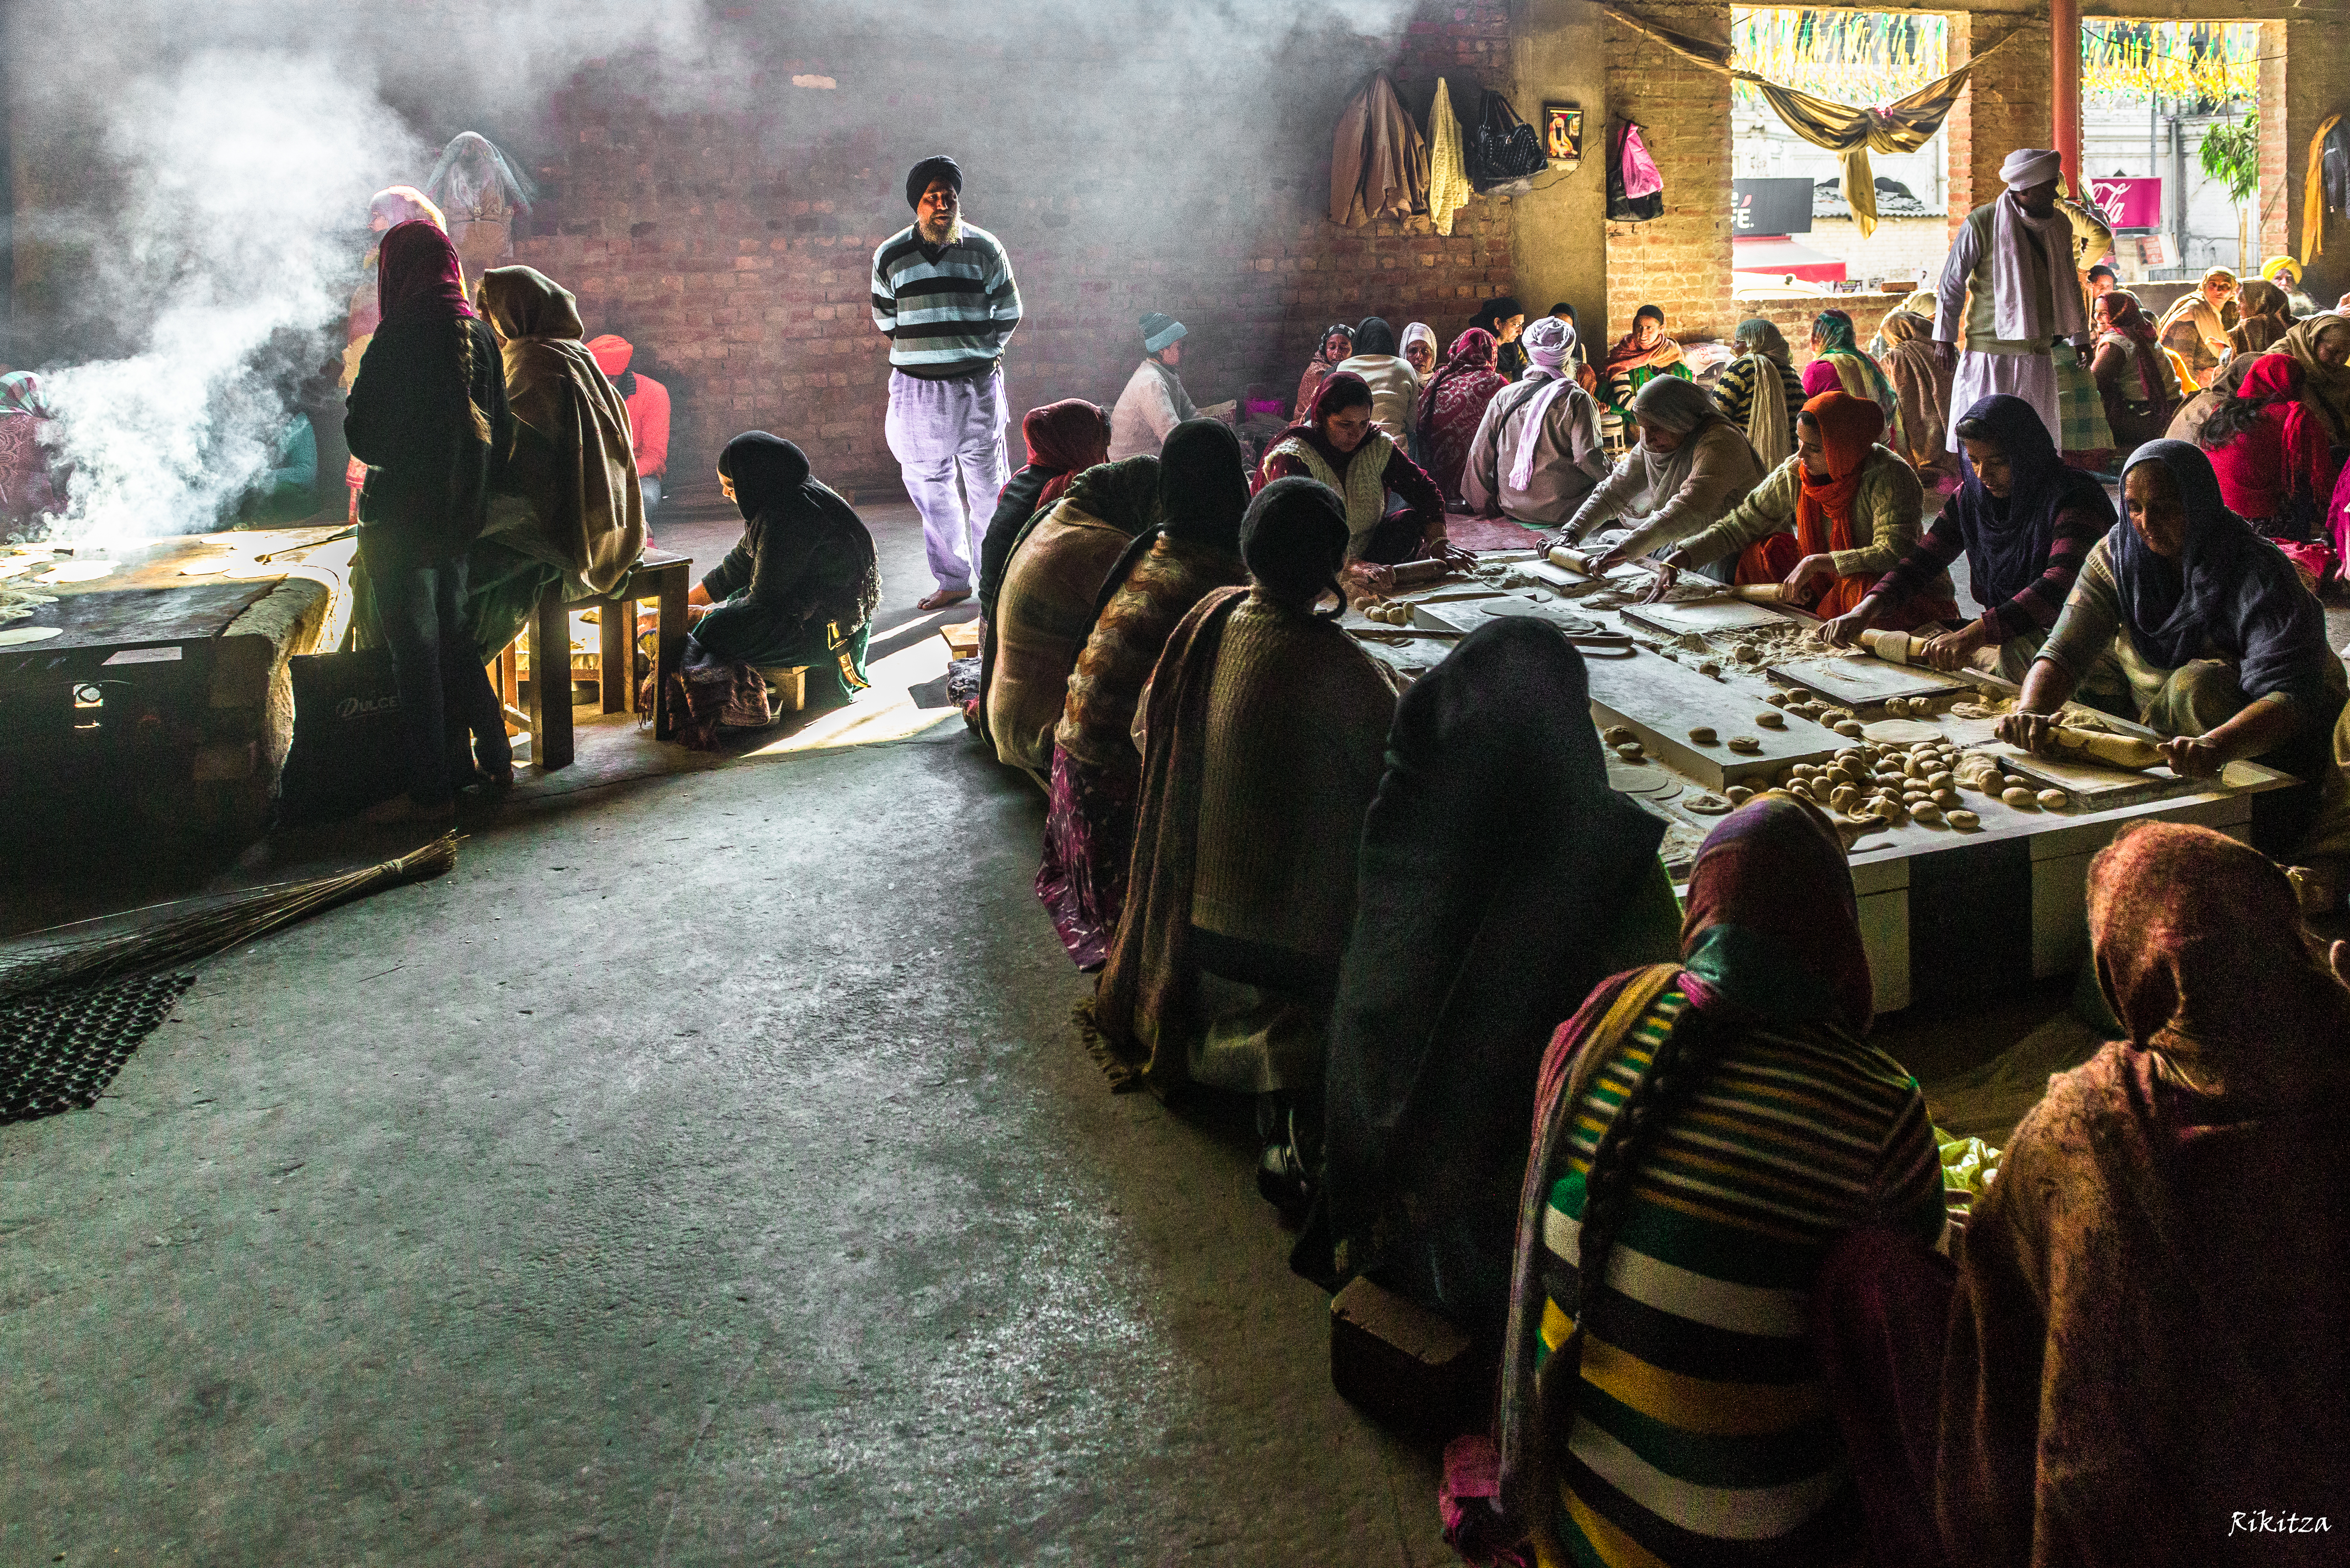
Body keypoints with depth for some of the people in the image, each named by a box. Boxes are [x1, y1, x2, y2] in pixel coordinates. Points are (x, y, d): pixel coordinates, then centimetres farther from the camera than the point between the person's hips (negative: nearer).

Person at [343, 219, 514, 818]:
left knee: (415, 649, 1)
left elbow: (363, 436, -13)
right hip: (459, 515, 7)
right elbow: (502, 432, 7)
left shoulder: (398, 339, -16)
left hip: (402, 516, -6)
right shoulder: (479, 335, 3)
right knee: (453, 638, 21)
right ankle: (494, 758, 26)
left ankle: (431, 791, 6)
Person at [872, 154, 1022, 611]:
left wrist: (977, 353, 9)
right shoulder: (891, 256, 2)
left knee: (987, 487, 2)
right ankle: (952, 580, 20)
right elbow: (886, 321, 14)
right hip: (916, 389, 2)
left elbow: (1008, 314, 10)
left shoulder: (985, 249, 0)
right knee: (930, 487, 8)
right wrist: (925, 352, 12)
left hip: (977, 386, -2)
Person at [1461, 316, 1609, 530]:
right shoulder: (1576, 399, -8)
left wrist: (1484, 504, 15)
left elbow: (1479, 454, 5)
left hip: (1513, 509, 5)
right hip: (1563, 510, -5)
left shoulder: (1504, 397, 4)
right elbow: (1588, 456, -15)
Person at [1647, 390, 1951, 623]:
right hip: (1830, 582, 6)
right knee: (1765, 551, -8)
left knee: (1861, 586, -37)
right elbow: (1737, 527, -4)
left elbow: (1891, 555, -35)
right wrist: (1679, 558, -16)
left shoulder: (1890, 477, -27)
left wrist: (1815, 563, -33)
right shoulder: (1794, 474, -10)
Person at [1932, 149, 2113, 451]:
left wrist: (2079, 336, 20)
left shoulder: (2061, 224, 9)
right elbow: (1952, 281, 0)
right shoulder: (1981, 224, -7)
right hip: (1989, 349, -5)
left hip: (2038, 354, 5)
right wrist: (1945, 336, 1)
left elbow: (2068, 286, 20)